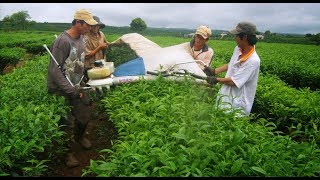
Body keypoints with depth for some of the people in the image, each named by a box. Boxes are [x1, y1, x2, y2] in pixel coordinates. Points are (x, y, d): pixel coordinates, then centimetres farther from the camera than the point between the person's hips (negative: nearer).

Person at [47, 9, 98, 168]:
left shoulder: (81, 38, 2)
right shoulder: (63, 41, -23)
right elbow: (54, 70, -24)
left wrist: (80, 85, 13)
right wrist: (72, 91, -22)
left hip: (76, 87, 7)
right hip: (61, 91, -7)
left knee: (84, 115, 15)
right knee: (68, 123, 1)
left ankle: (79, 137, 44)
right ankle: (68, 152, 24)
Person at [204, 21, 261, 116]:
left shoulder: (253, 61, -26)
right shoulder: (238, 49, -2)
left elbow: (234, 81, -23)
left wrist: (217, 80, -10)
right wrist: (214, 71, 10)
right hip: (227, 94, 7)